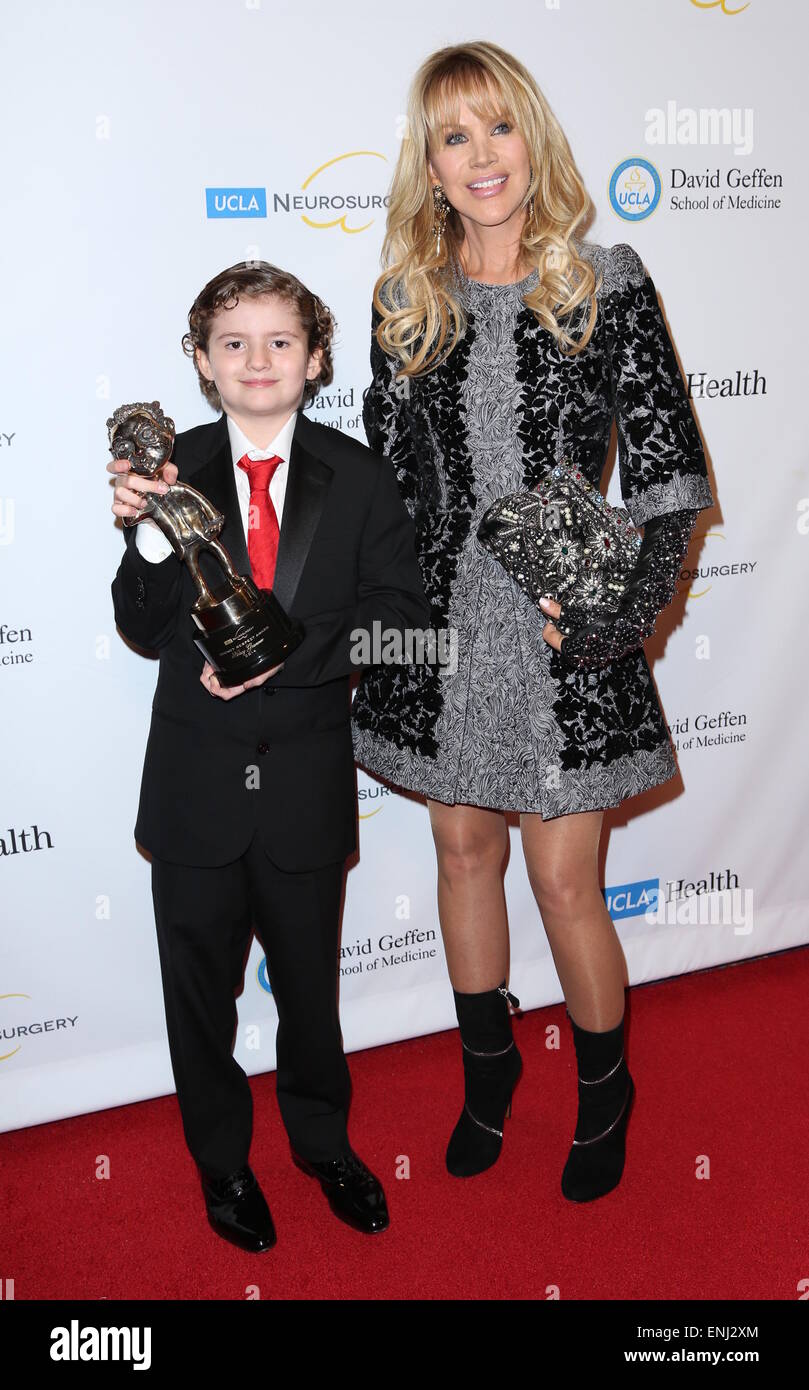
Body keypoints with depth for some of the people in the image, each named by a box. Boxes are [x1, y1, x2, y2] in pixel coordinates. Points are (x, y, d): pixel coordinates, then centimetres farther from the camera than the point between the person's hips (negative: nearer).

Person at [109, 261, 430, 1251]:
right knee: (199, 984, 16)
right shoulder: (168, 469, -6)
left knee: (309, 978, 19)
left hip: (308, 781, 0)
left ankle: (323, 1141, 45)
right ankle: (221, 1159, 41)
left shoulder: (358, 478, -4)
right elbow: (146, 631, -7)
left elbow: (398, 615, -8)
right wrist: (148, 535, -25)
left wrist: (287, 654, -21)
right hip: (197, 781, 0)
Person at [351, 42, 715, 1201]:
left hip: (562, 629, -3)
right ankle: (487, 1066, 39)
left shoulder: (606, 282, -3)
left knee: (564, 877, 3)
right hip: (443, 624, 3)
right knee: (465, 848, 15)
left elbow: (669, 471, -4)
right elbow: (383, 474, 10)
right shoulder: (406, 300, 5)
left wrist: (624, 611, -15)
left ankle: (605, 1085, 32)